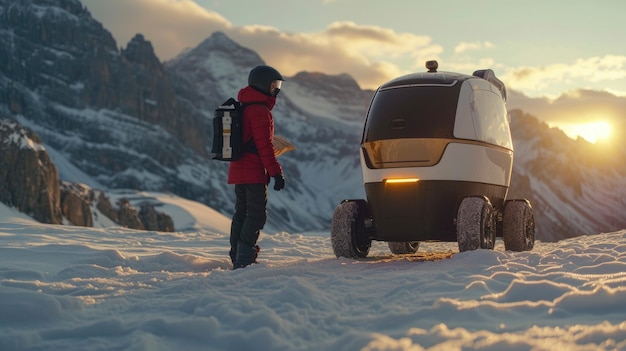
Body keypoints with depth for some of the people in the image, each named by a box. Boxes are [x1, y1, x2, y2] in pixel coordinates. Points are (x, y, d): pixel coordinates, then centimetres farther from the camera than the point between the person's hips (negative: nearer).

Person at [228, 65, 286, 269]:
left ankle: (237, 258, 14)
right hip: (254, 173, -10)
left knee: (242, 213, 12)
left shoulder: (242, 108, 18)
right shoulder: (260, 111, -14)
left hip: (238, 171, 10)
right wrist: (276, 172, -17)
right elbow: (264, 146, -19)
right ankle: (244, 259, -13)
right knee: (257, 214, -8)